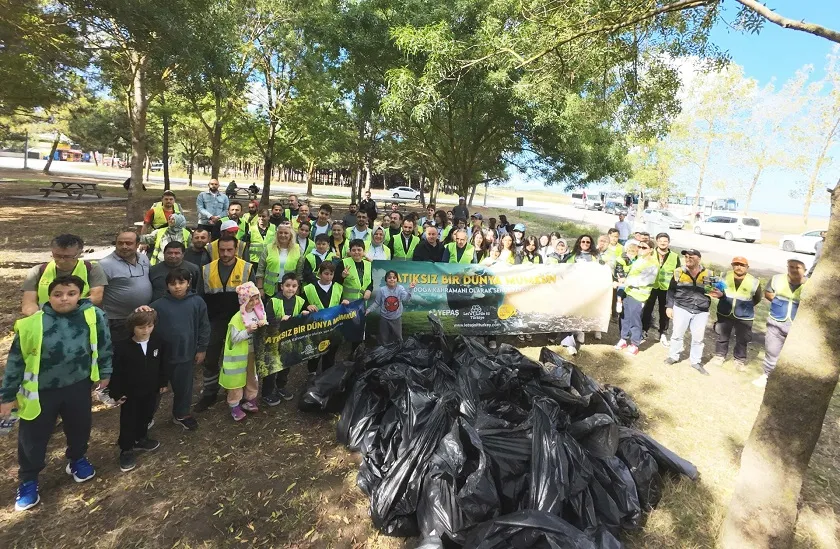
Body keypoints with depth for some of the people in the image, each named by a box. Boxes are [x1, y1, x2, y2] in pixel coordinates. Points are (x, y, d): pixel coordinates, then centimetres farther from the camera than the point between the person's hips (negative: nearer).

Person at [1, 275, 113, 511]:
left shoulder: (93, 315, -16)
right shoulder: (32, 323, -18)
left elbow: (104, 344, 0)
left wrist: (104, 373, 8)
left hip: (78, 386, 1)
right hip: (40, 391, -1)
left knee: (80, 428, 20)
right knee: (32, 438, 13)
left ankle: (77, 459, 49)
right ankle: (28, 480, 38)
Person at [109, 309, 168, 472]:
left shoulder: (158, 340, -11)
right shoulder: (122, 347, -22)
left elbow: (164, 363, 1)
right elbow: (115, 372, -13)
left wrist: (163, 382, 6)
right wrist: (116, 393, -9)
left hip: (151, 390, 4)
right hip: (130, 392, -3)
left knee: (146, 417, 21)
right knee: (128, 421, 11)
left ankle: (140, 439, 44)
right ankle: (126, 449, 30)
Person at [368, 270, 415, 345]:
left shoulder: (400, 288, -12)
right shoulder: (382, 290, -11)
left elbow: (406, 299, -26)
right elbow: (376, 303, -3)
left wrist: (410, 289, -38)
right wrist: (369, 310, -12)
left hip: (397, 318, 0)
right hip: (384, 318, 0)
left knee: (398, 338, 16)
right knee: (384, 339, 15)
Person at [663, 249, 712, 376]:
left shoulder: (707, 274, 0)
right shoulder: (679, 272, -2)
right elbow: (671, 290, 4)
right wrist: (669, 306, 0)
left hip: (701, 312, 1)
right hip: (681, 308, -1)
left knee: (698, 337, 9)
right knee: (677, 334, 8)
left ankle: (695, 361, 24)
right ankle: (674, 356, 25)